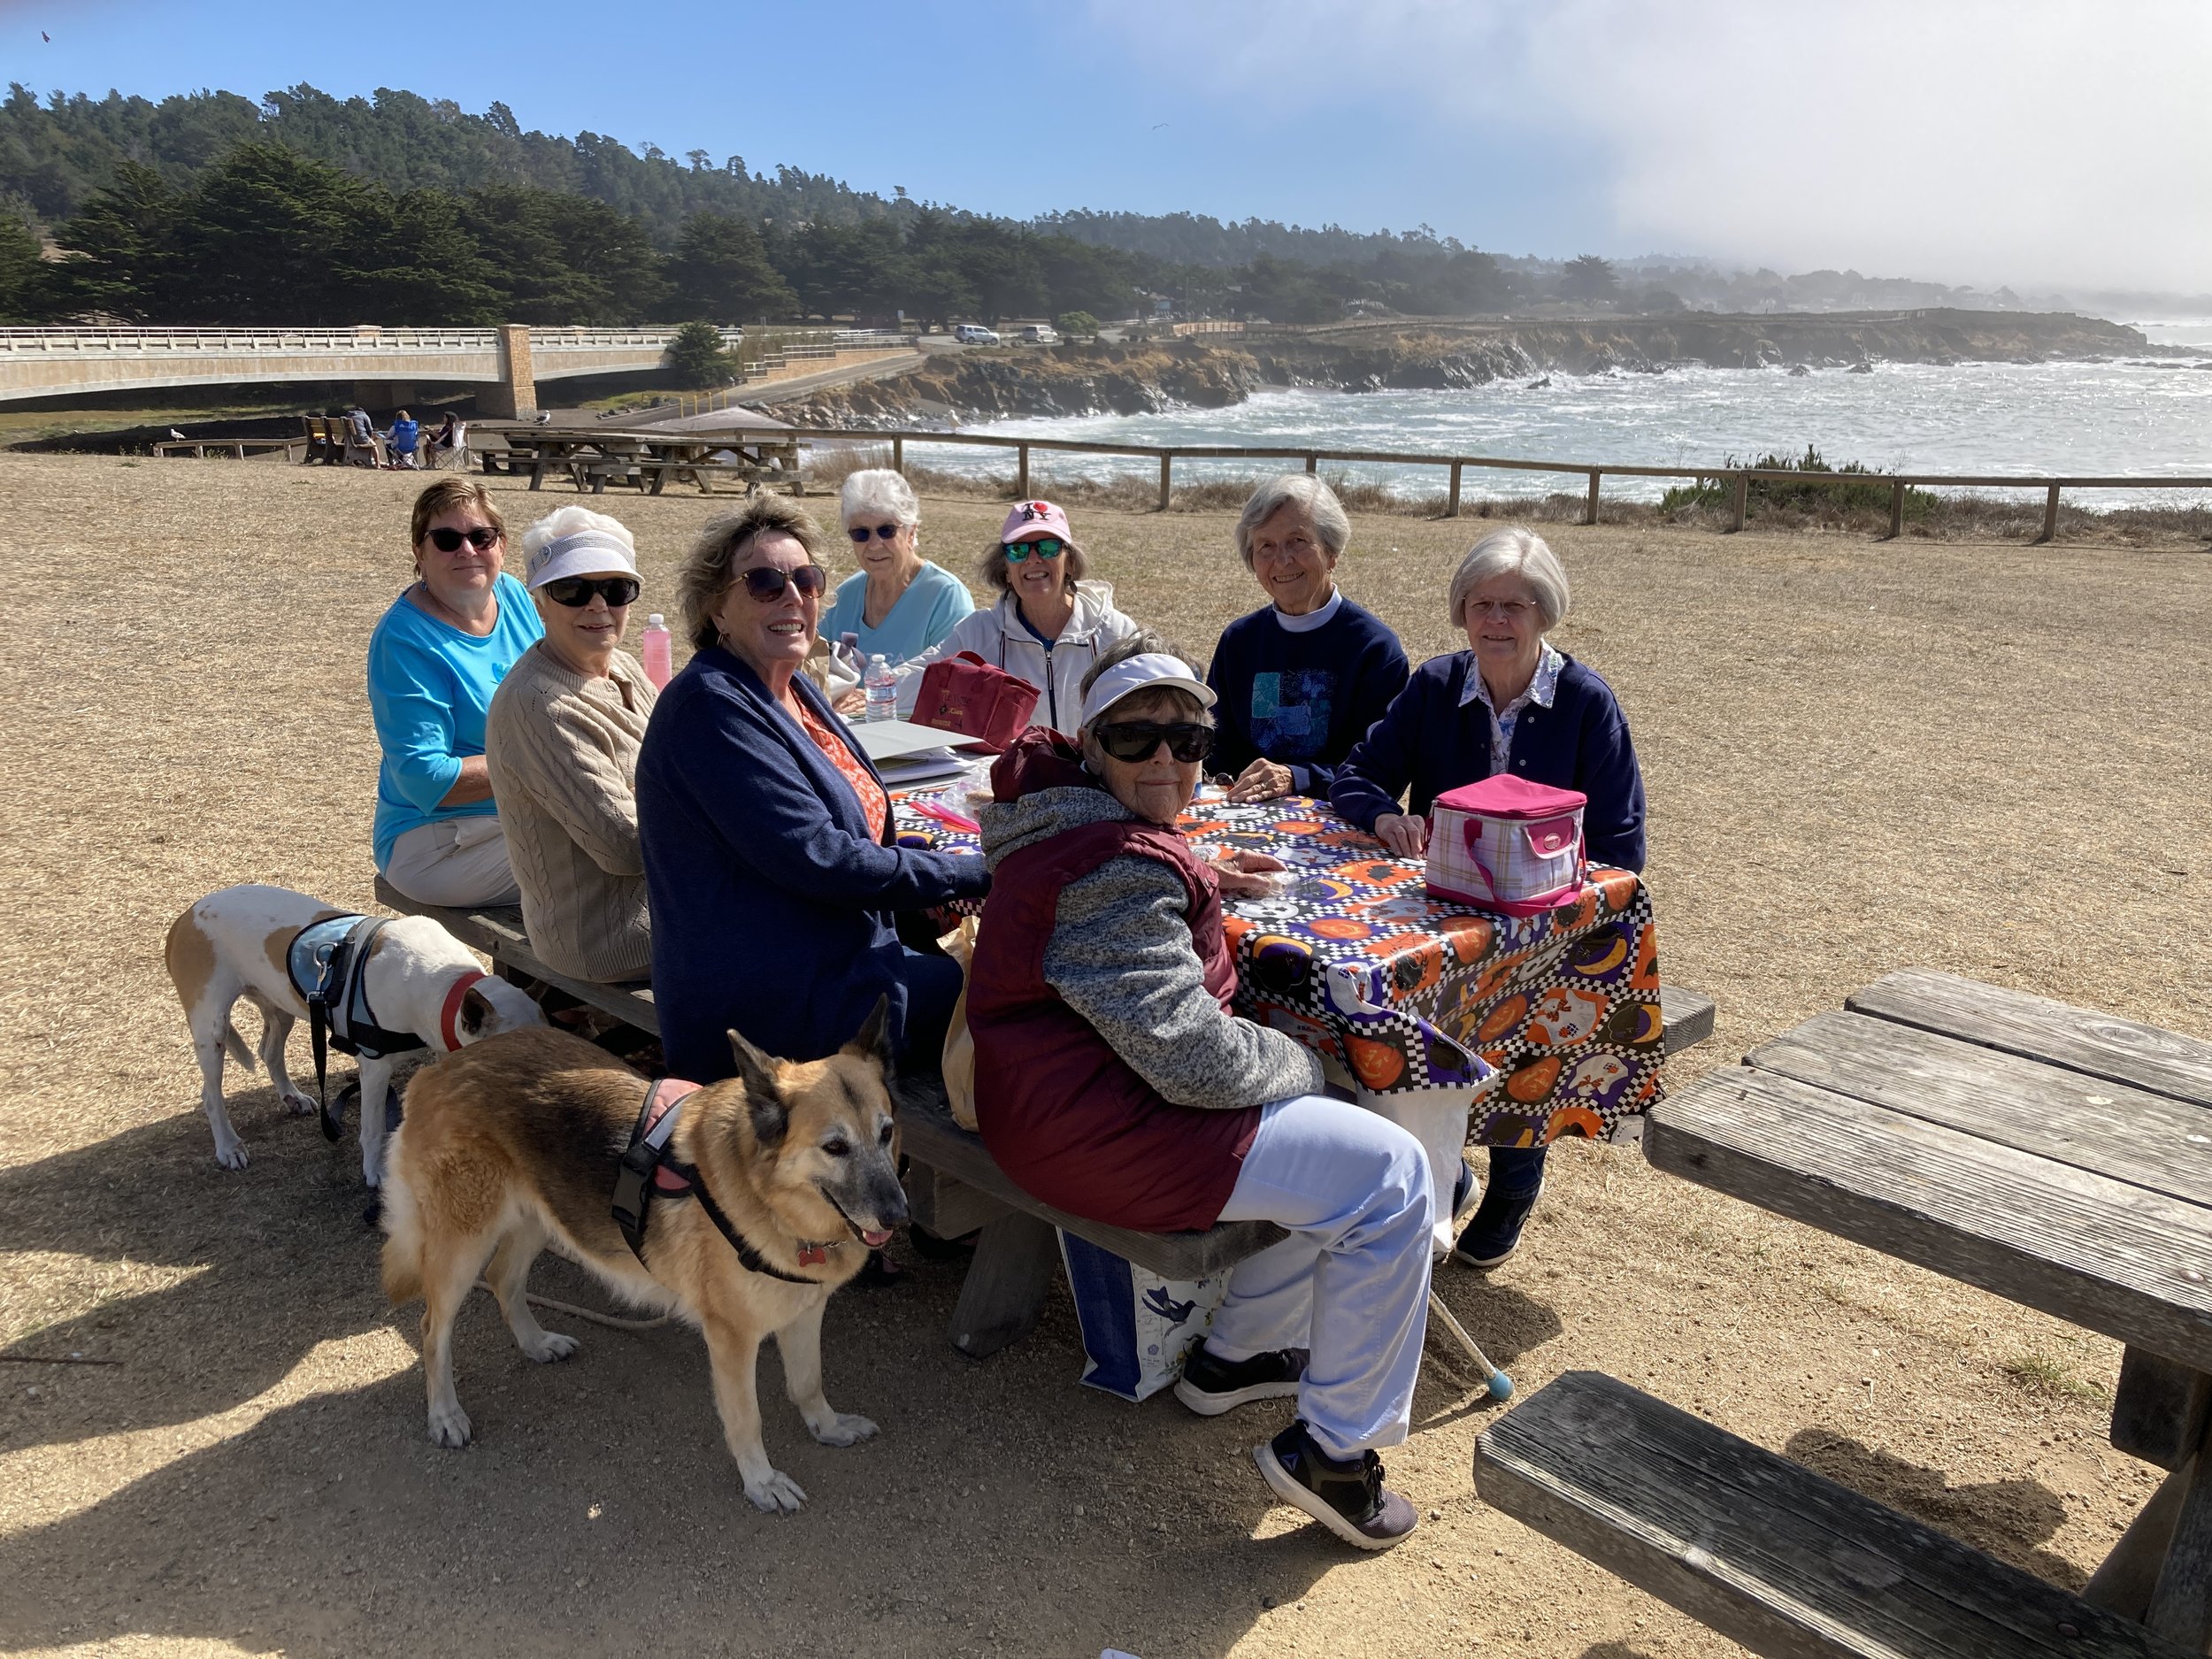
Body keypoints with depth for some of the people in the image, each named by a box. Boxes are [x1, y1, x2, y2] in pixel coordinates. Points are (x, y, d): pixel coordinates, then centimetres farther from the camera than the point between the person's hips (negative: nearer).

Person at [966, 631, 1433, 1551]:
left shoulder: (1062, 822, 10)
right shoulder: (1120, 869, -24)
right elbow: (1191, 1055, -26)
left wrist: (1198, 880, 21)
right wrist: (1301, 1062, -7)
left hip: (1061, 1096, 11)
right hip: (1100, 1131, -11)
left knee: (1339, 1131, 24)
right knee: (1391, 1176, -9)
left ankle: (1237, 1353, 31)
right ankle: (1333, 1447, 3)